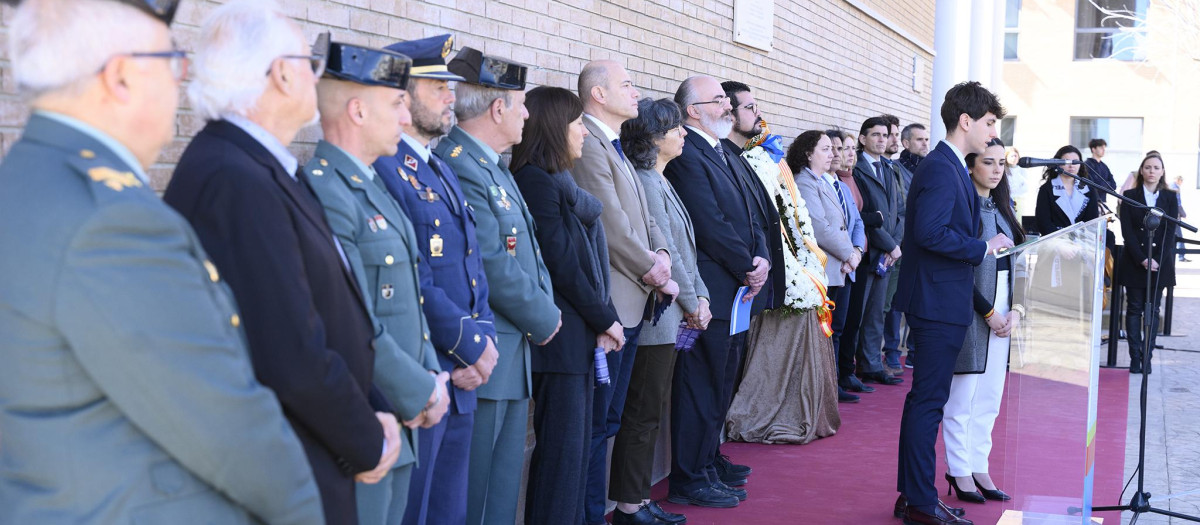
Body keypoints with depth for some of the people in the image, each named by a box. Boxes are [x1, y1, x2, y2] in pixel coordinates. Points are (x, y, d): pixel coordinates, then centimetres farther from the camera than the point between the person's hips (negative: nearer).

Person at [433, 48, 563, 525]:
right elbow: (492, 265, -22)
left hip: (513, 356, 10)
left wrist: (545, 307, 4)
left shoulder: (493, 166, 15)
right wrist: (545, 320, -9)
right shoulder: (459, 167, -18)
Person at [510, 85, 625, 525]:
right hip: (561, 334, -9)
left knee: (576, 442, 14)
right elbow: (561, 263, -16)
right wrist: (605, 319, -9)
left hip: (579, 334, 9)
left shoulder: (557, 182, 16)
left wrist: (602, 319, 3)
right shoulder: (537, 181, -12)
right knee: (562, 444, -4)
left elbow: (586, 258, 12)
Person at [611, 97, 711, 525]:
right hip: (655, 316, -10)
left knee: (651, 410, 14)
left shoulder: (660, 182, 16)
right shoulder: (644, 183, -14)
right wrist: (691, 305, -10)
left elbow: (683, 248, 15)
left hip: (670, 316, 10)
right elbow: (664, 253, -17)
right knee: (643, 413, -2)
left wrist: (699, 297, 6)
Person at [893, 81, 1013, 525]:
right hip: (940, 304, -11)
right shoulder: (941, 169, -16)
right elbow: (930, 232, -26)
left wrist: (987, 247, 10)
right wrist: (983, 248, -16)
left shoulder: (948, 167, 17)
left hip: (938, 302, 11)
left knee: (923, 400, 14)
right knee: (928, 401, -4)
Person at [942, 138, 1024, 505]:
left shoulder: (1002, 207, 14)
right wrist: (989, 314, -12)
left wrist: (1015, 310, 0)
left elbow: (1013, 263, 14)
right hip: (971, 311, -7)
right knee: (962, 397, 0)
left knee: (989, 399, 11)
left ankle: (979, 469, 19)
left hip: (1003, 313, 8)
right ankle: (960, 472, 11)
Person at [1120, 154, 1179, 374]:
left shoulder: (1170, 198, 6)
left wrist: (1156, 260, -13)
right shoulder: (1130, 196, 3)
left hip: (1160, 263, 1)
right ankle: (1135, 357, 3)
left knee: (1152, 310, 3)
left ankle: (1147, 357, 5)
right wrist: (1142, 259, -13)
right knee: (1134, 309, 1)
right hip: (1134, 262, 0)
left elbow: (1170, 232, -1)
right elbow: (1127, 231, -3)